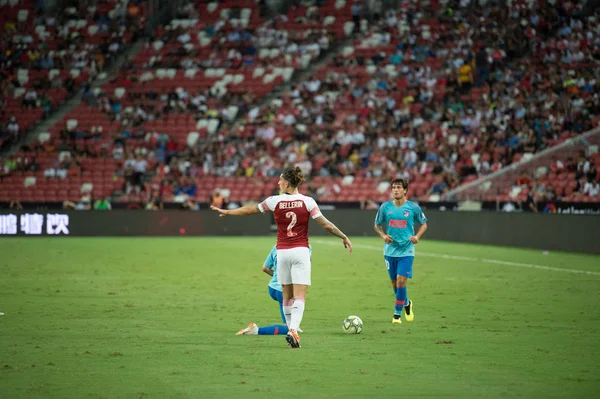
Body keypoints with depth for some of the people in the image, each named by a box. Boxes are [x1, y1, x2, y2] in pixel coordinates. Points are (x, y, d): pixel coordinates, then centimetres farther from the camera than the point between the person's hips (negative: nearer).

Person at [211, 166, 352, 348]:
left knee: (287, 296, 13)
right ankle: (293, 330, -24)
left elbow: (249, 209, 8)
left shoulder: (275, 201, -3)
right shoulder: (307, 201, -5)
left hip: (282, 252, 1)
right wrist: (344, 237, 6)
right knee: (299, 296, -6)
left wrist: (226, 212, 23)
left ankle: (291, 330, 17)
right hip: (301, 252, -1)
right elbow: (326, 224, -7)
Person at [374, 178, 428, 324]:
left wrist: (417, 236, -9)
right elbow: (377, 225, 12)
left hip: (406, 251, -3)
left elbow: (423, 224, 9)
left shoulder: (413, 207, -4)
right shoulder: (385, 207, 0)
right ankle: (406, 303, 38)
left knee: (401, 281, -14)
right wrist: (383, 235, -7)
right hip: (390, 250, 3)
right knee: (394, 282, 9)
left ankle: (397, 314, -3)